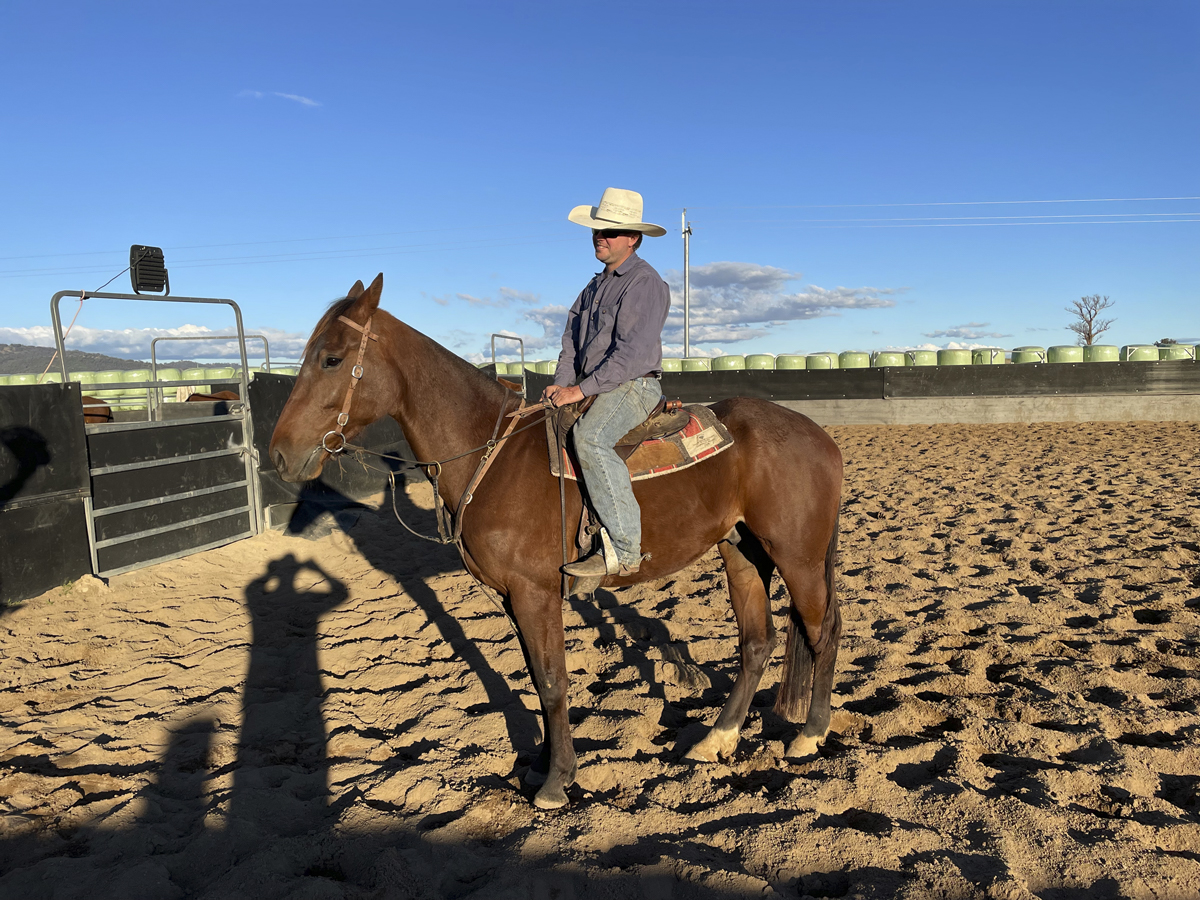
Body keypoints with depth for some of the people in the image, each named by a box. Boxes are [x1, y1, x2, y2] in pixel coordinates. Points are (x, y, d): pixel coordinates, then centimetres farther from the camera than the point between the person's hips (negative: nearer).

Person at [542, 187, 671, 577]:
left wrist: (581, 389, -21)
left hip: (634, 386, -10)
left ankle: (623, 550, -33)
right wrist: (561, 384, -1)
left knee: (589, 437, -35)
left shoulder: (644, 282, -10)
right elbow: (572, 338, 16)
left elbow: (633, 353, -20)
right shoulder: (597, 284, 19)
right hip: (594, 388, 10)